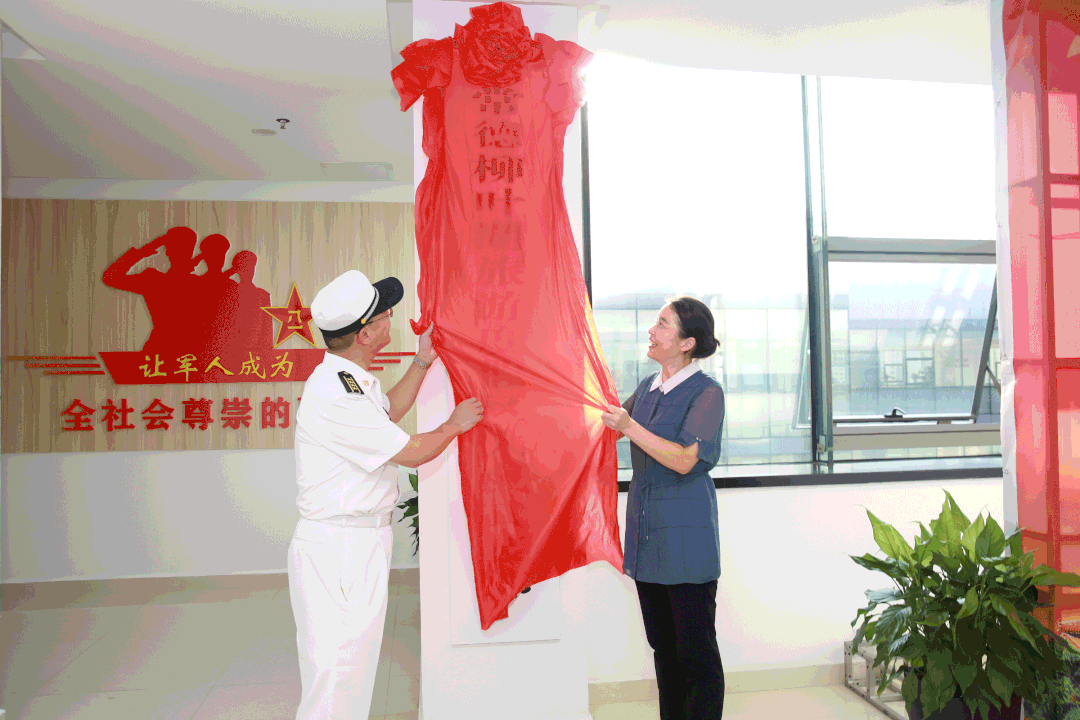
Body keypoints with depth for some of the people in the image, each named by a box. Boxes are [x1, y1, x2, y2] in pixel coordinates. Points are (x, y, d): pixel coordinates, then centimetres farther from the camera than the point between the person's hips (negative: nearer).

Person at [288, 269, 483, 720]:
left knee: (357, 667, 18)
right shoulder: (334, 394, -24)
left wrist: (422, 362, 24)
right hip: (337, 547, -10)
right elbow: (411, 452, -16)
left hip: (365, 542, 10)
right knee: (334, 670, -3)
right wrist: (454, 424, 2)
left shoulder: (352, 379, 8)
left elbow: (388, 411, 30)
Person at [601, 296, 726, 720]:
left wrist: (629, 427, -26)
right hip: (646, 533, 7)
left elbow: (685, 459, -21)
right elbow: (618, 424, 26)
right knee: (662, 647, 16)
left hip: (685, 537, -7)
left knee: (696, 652, 2)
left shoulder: (706, 392, -10)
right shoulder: (647, 388, 11)